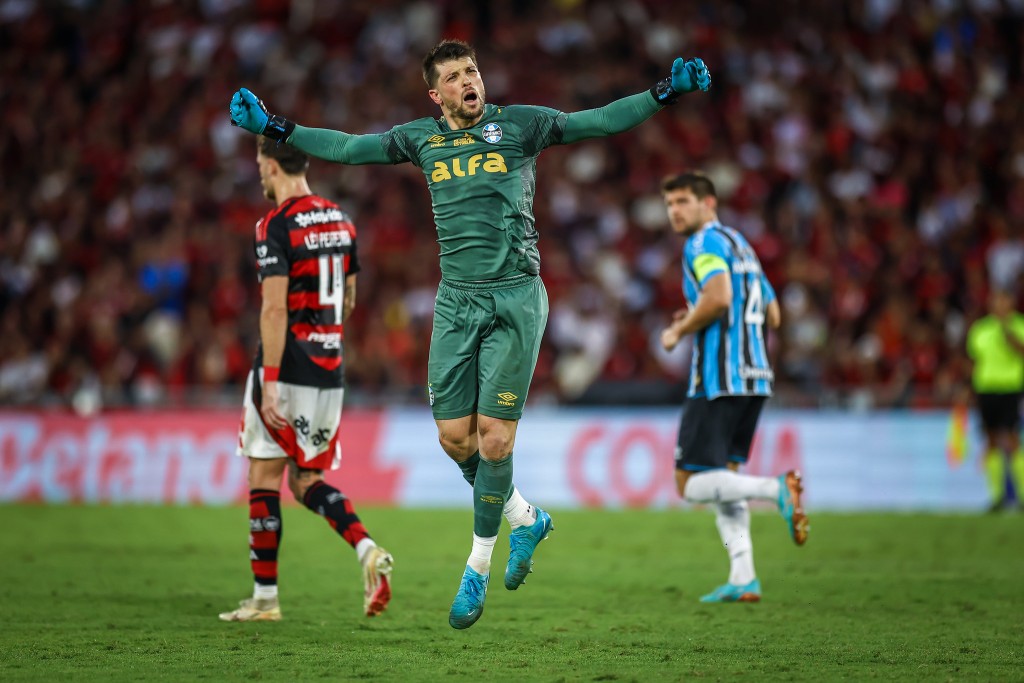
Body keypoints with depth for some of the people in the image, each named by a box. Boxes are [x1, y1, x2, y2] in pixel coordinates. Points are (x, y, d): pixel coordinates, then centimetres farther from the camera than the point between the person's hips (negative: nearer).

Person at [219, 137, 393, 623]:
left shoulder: (276, 226, -13)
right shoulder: (341, 221, 10)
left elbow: (275, 310, -19)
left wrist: (270, 384, -20)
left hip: (287, 369, -7)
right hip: (331, 370, 7)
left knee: (264, 477, 4)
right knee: (305, 479, 13)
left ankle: (265, 596, 7)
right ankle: (367, 550, -10)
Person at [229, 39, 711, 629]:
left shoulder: (519, 125, 2)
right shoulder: (421, 138, 11)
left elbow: (603, 121, 0)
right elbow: (346, 148, 17)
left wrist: (666, 92, -12)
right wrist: (274, 127, 14)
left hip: (515, 298, -3)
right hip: (456, 302, 4)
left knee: (494, 436, -7)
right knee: (455, 436, 0)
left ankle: (478, 570, 7)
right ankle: (527, 519, 26)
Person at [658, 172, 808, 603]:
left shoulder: (706, 242, -6)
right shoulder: (740, 244, 22)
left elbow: (718, 296, -24)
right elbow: (772, 315, 23)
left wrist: (678, 331, -9)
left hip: (718, 379, -9)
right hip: (754, 376, 9)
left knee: (691, 484, -7)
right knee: (721, 477, 15)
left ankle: (778, 489, -27)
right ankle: (743, 579, 7)